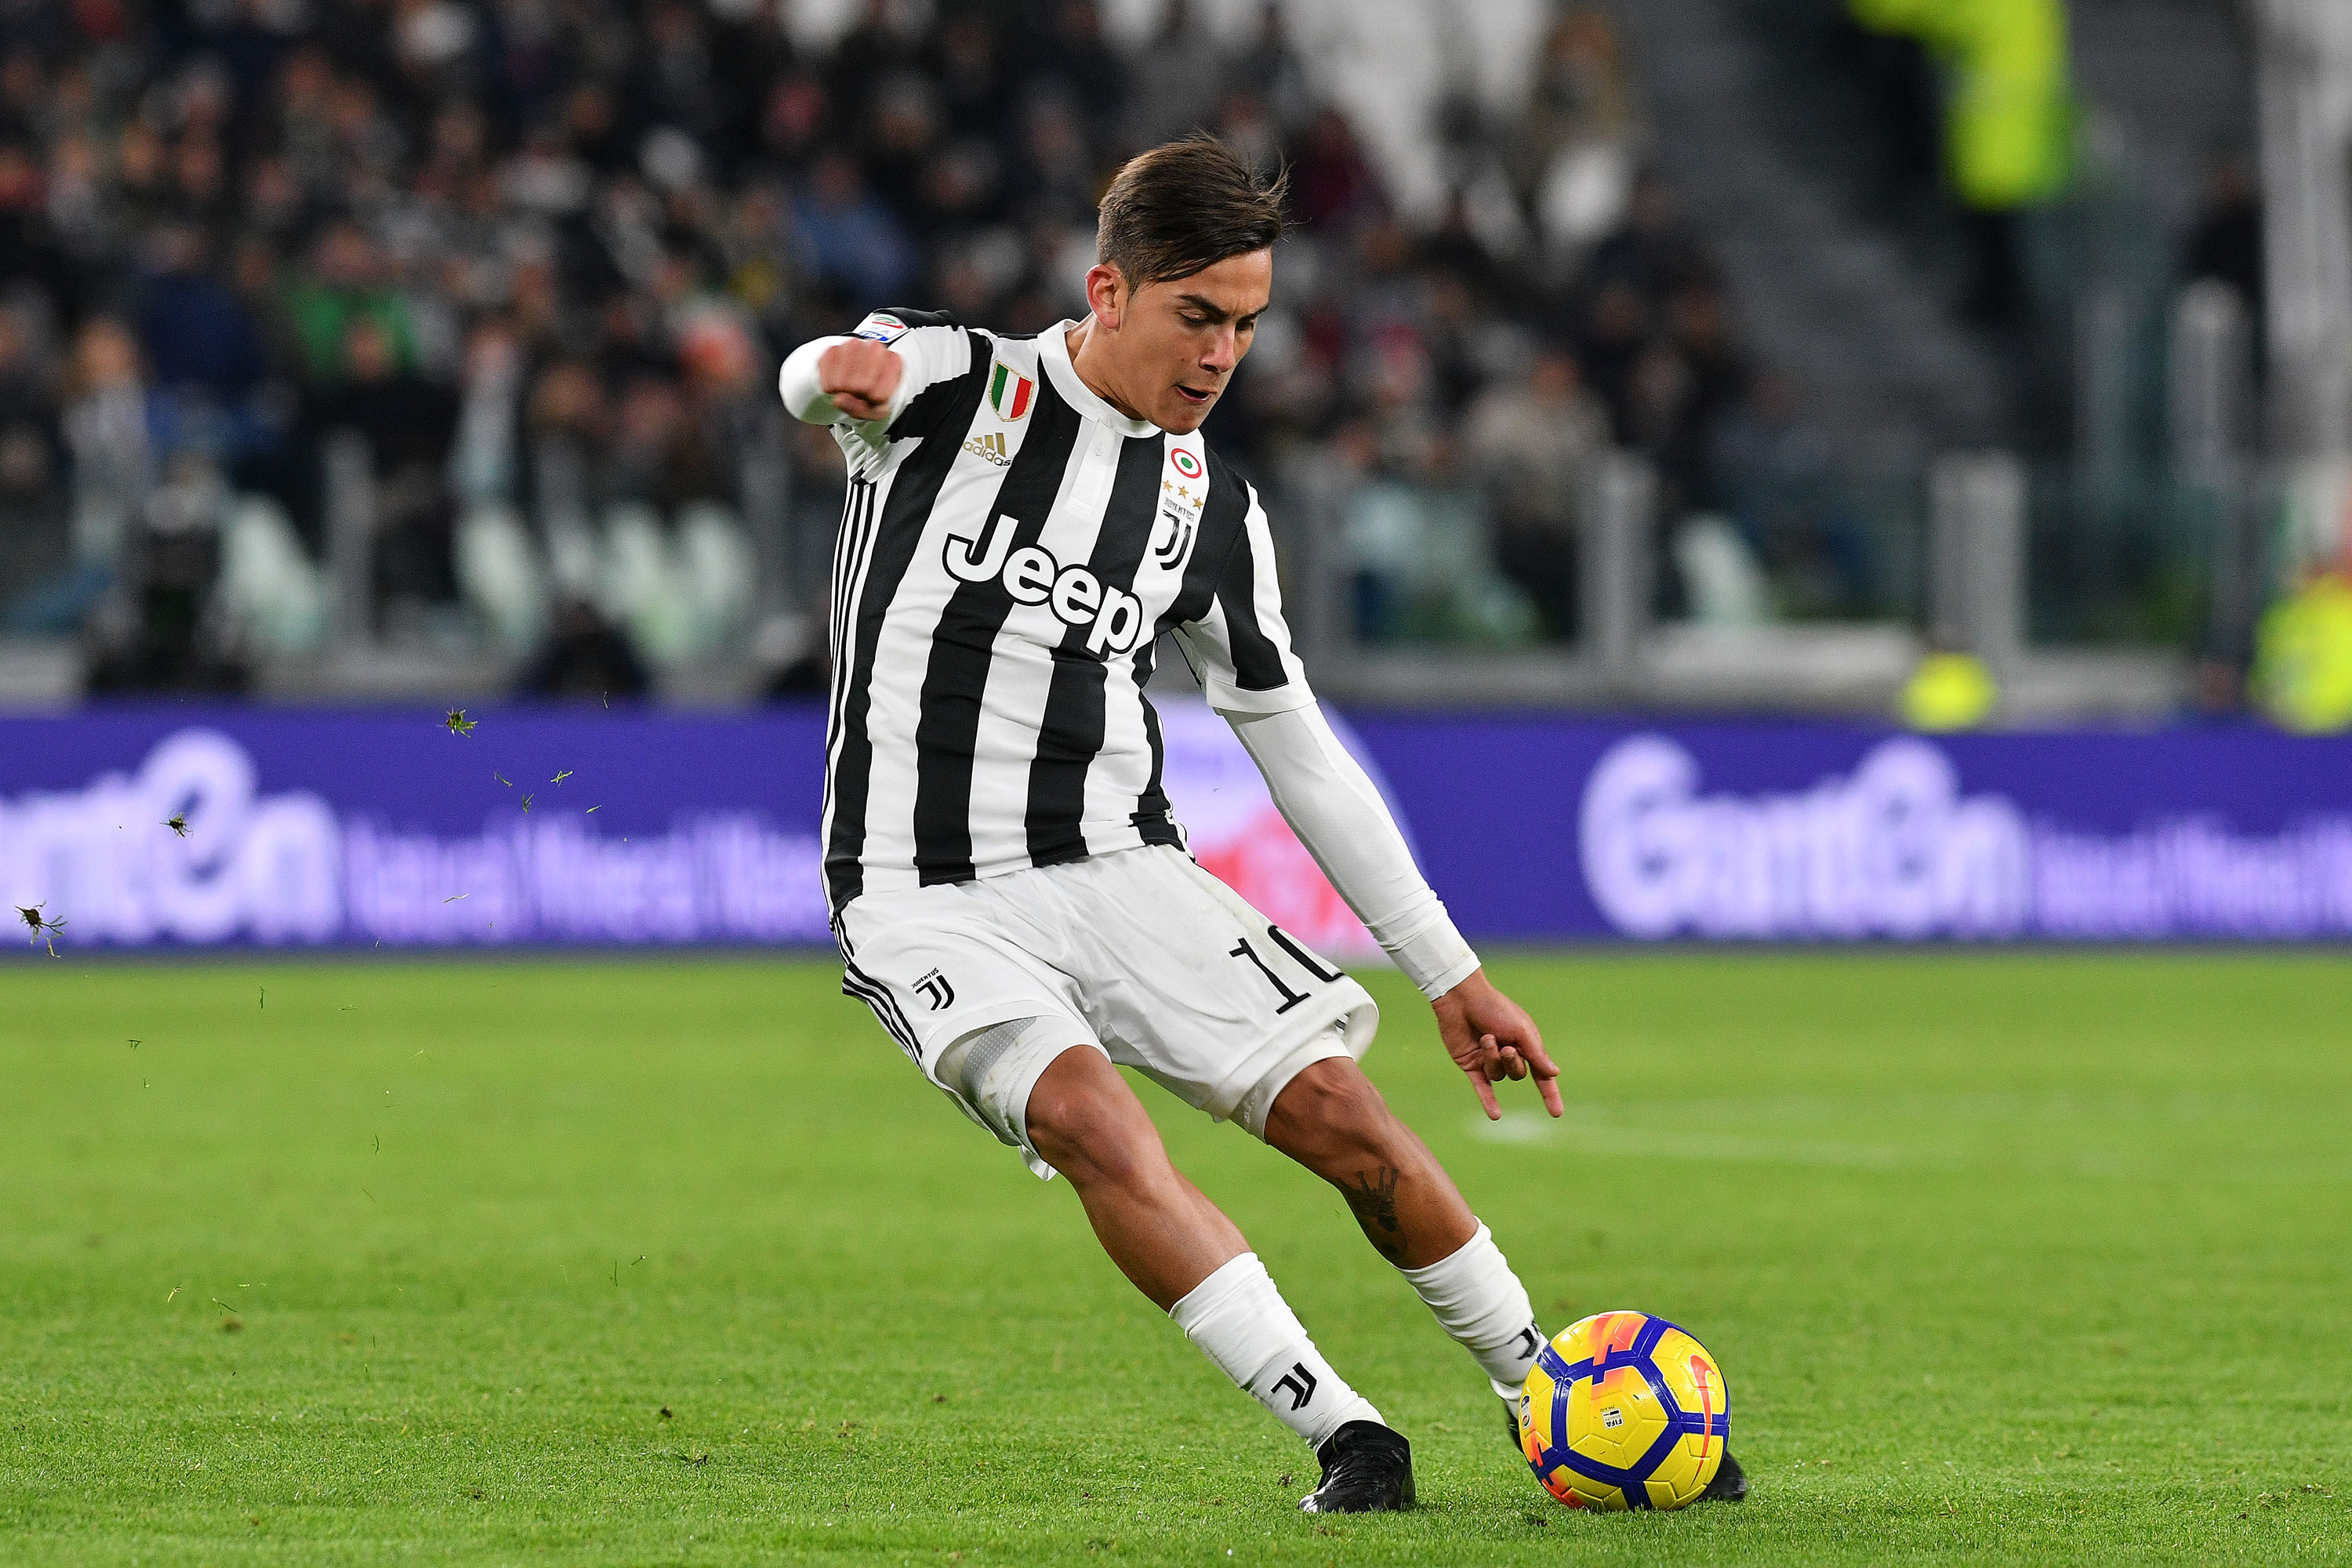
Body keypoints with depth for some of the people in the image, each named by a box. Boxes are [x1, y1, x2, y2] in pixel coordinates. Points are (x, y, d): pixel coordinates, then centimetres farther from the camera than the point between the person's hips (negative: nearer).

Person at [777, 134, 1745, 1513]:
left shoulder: (1213, 510, 8)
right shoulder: (957, 385, -3)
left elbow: (1302, 752, 13)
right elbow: (818, 381, -26)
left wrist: (1452, 974, 10)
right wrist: (844, 371, -54)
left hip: (1122, 876, 4)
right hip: (927, 902, -4)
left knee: (1336, 1106, -11)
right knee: (1088, 1114, -30)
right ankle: (1343, 1434, -32)